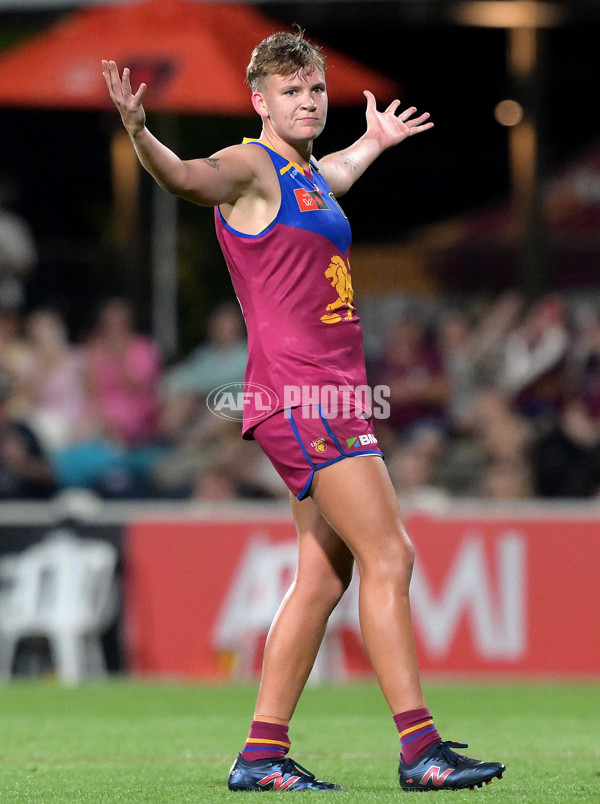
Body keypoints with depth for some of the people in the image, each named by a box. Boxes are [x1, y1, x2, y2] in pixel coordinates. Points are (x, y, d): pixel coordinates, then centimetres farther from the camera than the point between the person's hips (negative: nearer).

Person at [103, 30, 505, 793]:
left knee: (324, 577, 8)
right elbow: (187, 177, -27)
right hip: (297, 391, -9)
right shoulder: (251, 167, -7)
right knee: (388, 557, -12)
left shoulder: (310, 177, 19)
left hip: (331, 397, 9)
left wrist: (374, 142, 59)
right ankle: (420, 748, -12)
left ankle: (262, 754, 10)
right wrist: (140, 135, -46)